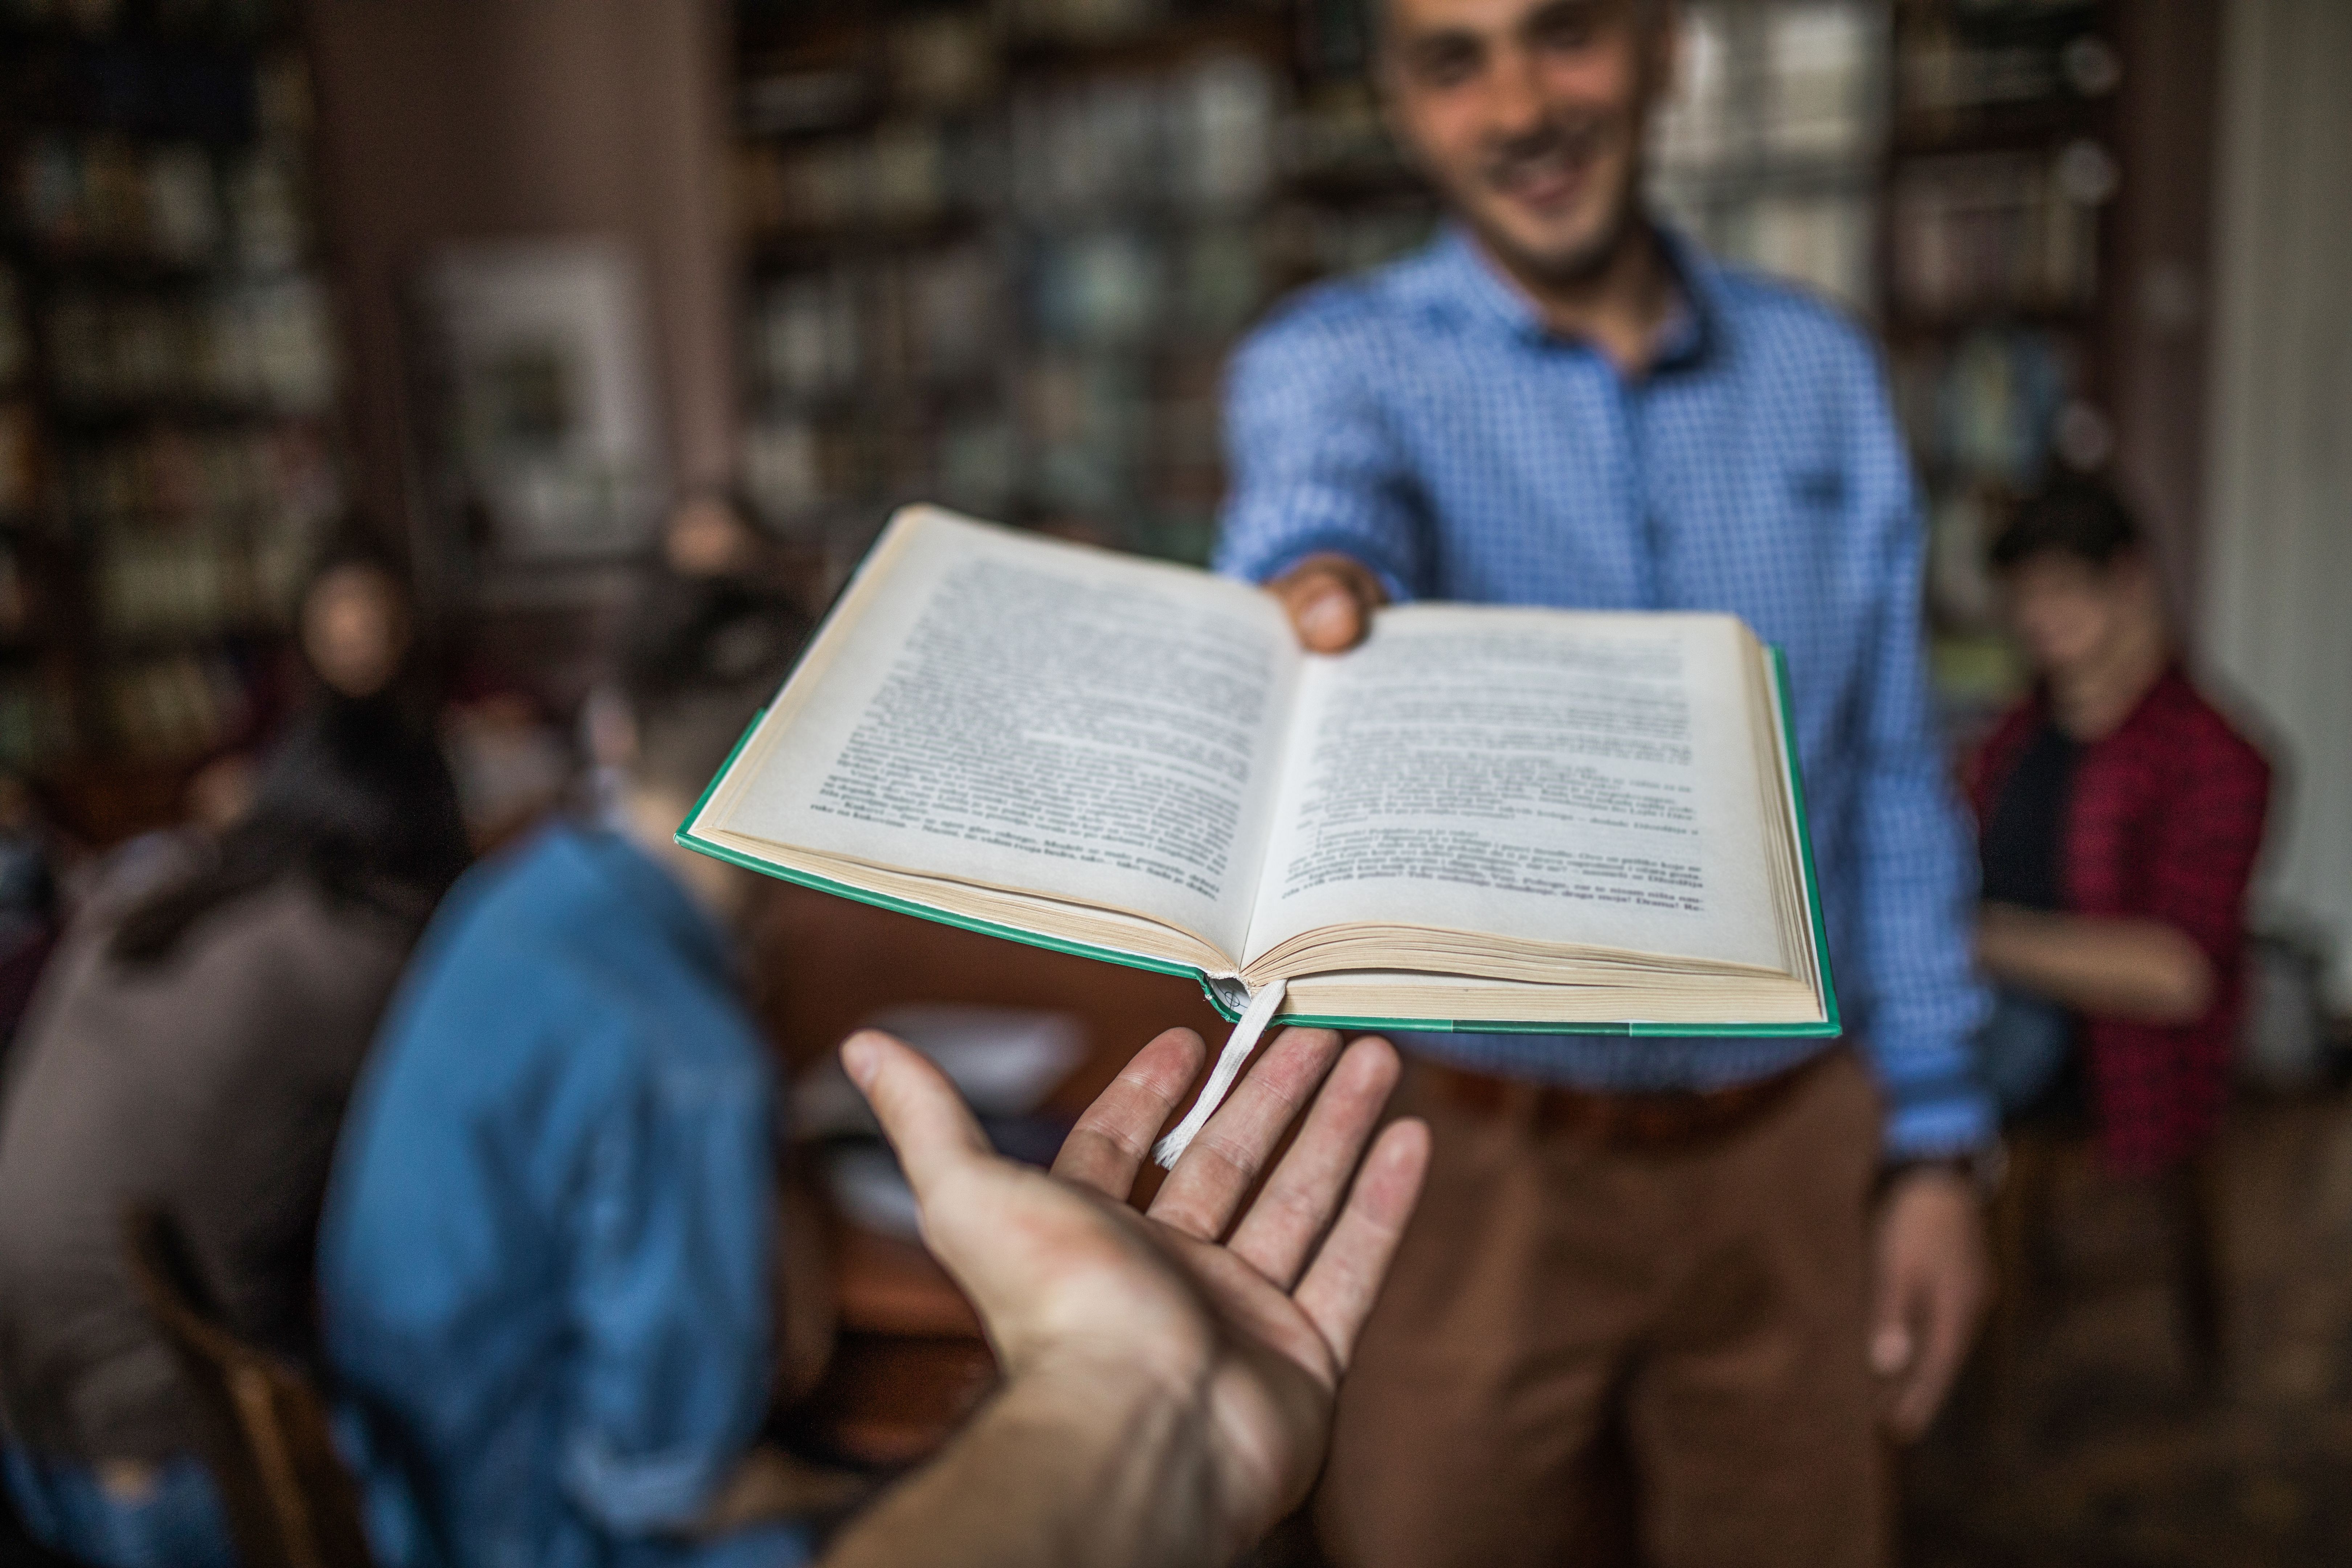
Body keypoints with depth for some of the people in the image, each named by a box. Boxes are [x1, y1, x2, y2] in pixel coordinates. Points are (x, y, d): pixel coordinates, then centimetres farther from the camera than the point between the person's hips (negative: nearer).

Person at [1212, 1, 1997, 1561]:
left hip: (1787, 1158, 3)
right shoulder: (1334, 358, -5)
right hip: (1471, 1170, -2)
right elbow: (1316, 480, -30)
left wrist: (1937, 1140, 5)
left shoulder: (1819, 369, 4)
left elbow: (1889, 783, 7)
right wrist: (1322, 575, -54)